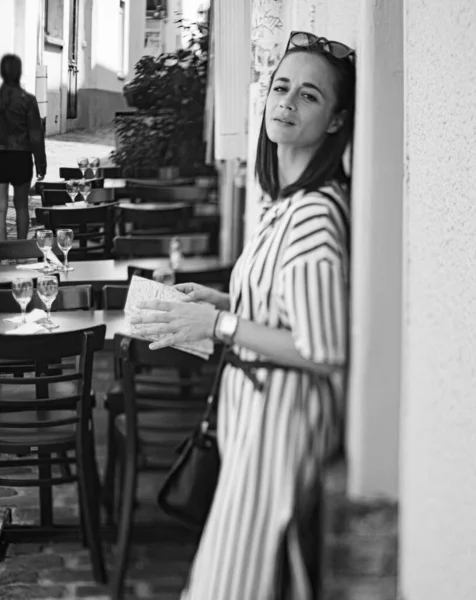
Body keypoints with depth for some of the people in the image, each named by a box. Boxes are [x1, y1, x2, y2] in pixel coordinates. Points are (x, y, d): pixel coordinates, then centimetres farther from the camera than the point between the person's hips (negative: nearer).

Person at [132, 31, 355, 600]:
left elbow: (324, 353, -25)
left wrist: (219, 325, -18)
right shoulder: (286, 197, 7)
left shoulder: (315, 214, -22)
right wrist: (224, 301, 8)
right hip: (258, 404, 9)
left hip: (283, 414, -9)